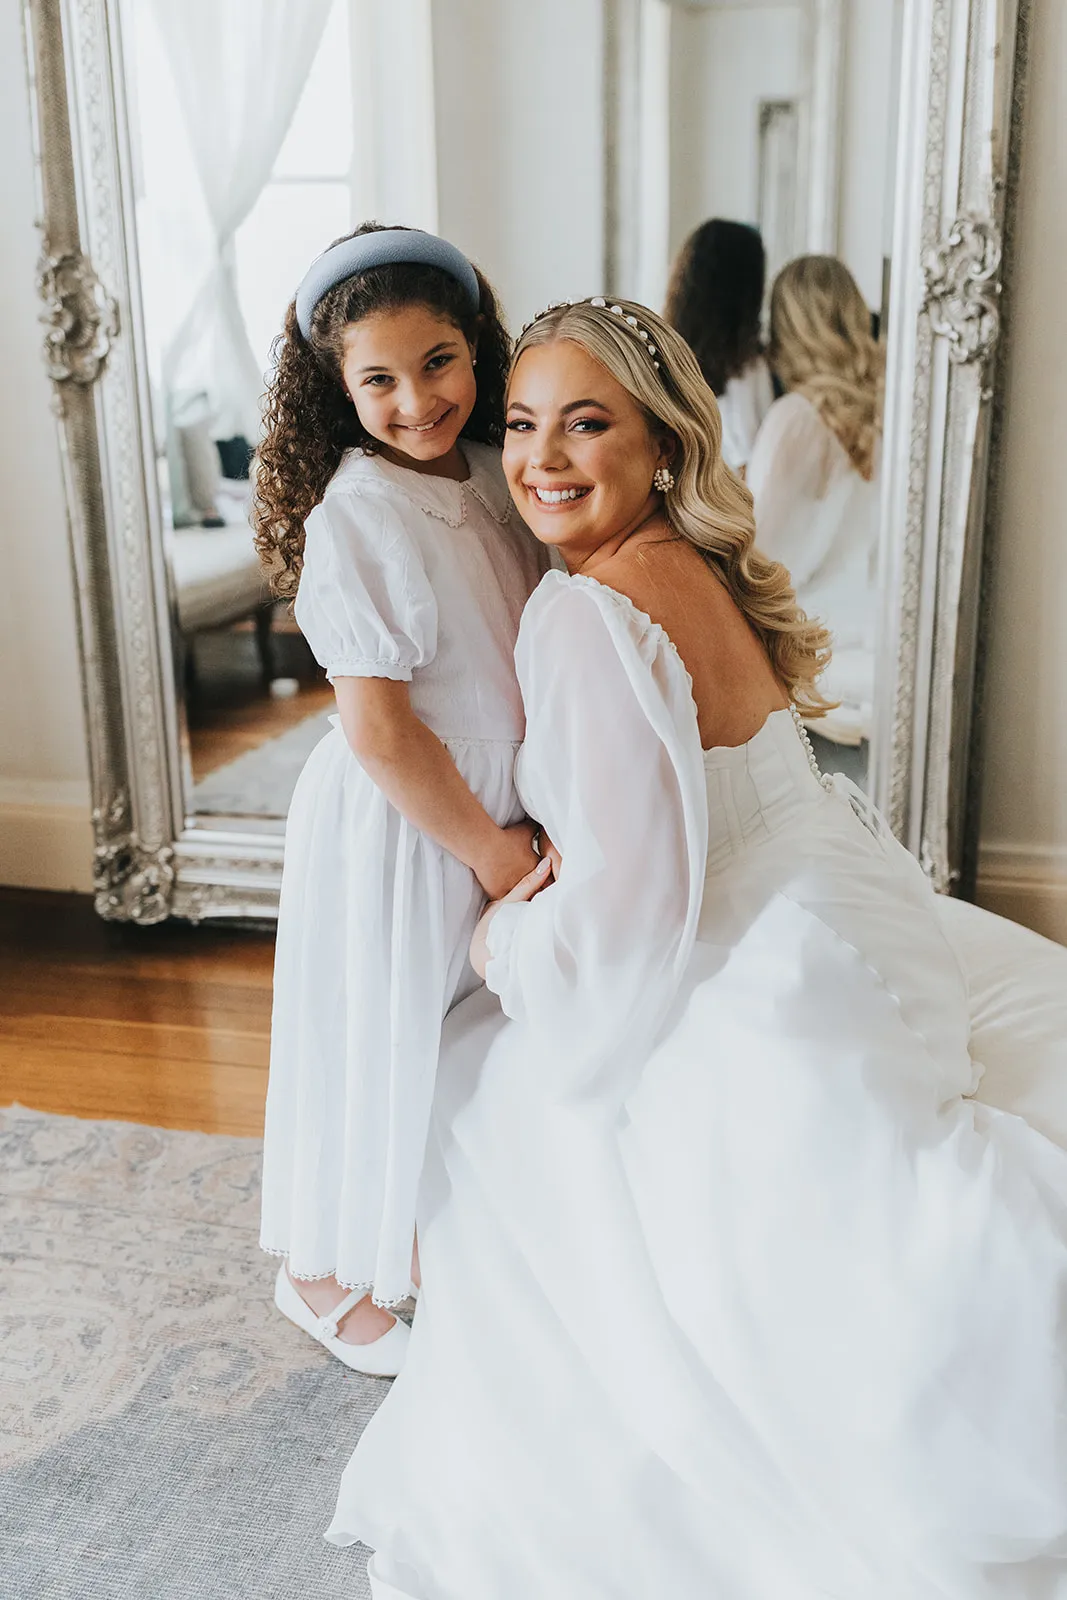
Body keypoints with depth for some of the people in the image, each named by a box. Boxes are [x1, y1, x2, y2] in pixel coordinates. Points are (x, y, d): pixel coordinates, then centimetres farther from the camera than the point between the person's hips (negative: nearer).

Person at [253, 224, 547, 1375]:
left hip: (490, 812, 7)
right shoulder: (356, 516, -22)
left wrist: (519, 824, 2)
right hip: (396, 829, -7)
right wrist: (487, 845, -15)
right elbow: (377, 728, -23)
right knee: (382, 1042, 10)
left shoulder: (491, 477, 0)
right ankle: (329, 1276, 35)